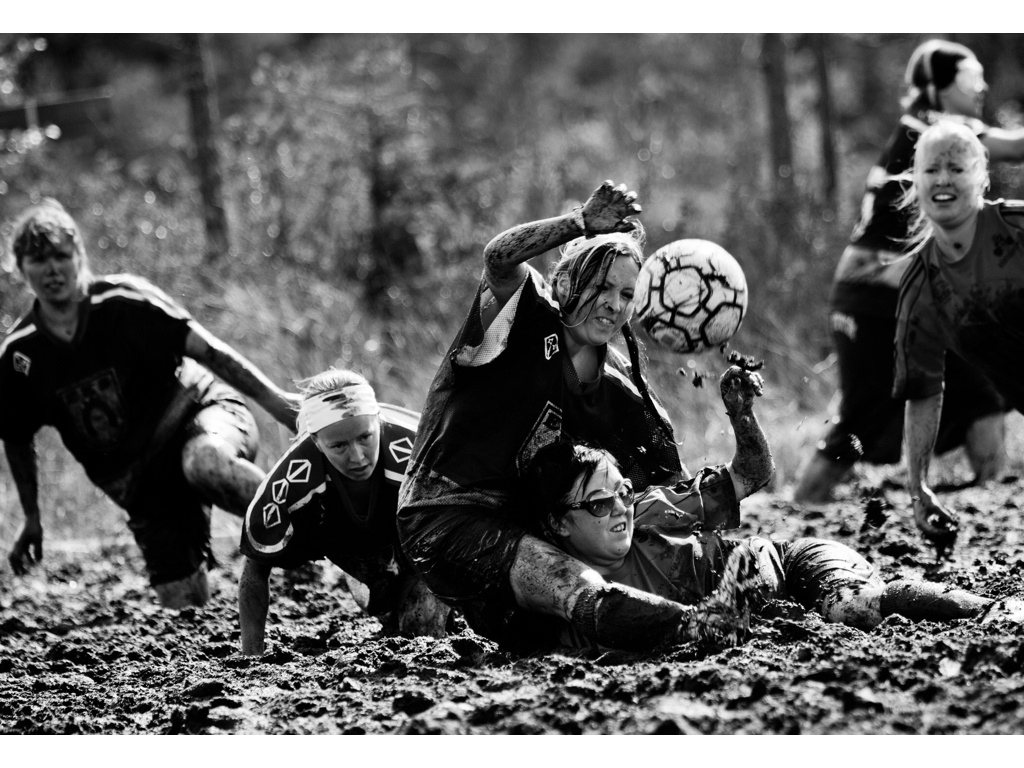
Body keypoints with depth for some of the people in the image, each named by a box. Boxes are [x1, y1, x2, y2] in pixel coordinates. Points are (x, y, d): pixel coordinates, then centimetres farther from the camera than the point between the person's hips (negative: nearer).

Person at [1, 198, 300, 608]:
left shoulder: (124, 302, -14)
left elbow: (206, 349, -16)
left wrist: (274, 399, -23)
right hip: (140, 479, 4)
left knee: (206, 462, -41)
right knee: (183, 603, -9)